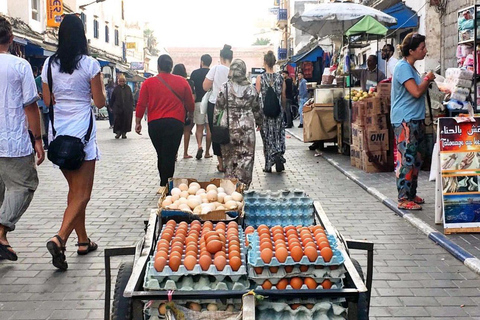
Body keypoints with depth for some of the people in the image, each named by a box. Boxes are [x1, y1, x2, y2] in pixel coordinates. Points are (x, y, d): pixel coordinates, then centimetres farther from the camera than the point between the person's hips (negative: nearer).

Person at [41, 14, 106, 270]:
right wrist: (100, 86, 13)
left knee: (74, 189, 17)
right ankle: (59, 238, -19)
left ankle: (83, 241, 24)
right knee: (82, 193, -1)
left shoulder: (50, 64, 2)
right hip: (82, 133, -5)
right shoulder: (90, 64, -9)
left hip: (59, 133, 5)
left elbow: (47, 100, 9)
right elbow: (100, 102, -4)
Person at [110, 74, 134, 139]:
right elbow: (112, 99, 6)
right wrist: (112, 107, 3)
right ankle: (118, 132, 10)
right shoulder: (116, 89, 1)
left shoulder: (128, 88, 5)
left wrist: (131, 106, 4)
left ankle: (124, 132, 15)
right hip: (117, 108, -1)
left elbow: (131, 98, 10)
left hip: (127, 109, 2)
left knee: (126, 120, 3)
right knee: (117, 121, -3)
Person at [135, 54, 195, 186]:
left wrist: (138, 122, 9)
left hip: (154, 124, 2)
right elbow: (191, 105, 6)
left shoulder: (149, 82, 1)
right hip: (175, 123, -1)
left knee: (161, 155, 16)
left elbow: (141, 104, -1)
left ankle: (164, 184, 22)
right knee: (169, 156, -1)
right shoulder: (182, 82, 1)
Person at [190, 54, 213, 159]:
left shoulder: (195, 73, 2)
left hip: (198, 102, 0)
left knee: (199, 127, 8)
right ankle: (207, 152, 9)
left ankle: (199, 146, -16)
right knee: (209, 128, 5)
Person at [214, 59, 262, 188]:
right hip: (247, 127, 0)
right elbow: (256, 108, 9)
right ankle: (243, 184, 4)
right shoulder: (250, 88, 1)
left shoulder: (224, 88, -3)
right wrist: (259, 122, 24)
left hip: (229, 127, 0)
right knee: (246, 156, 5)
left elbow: (218, 108, -1)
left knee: (229, 156, 8)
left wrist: (215, 125, 8)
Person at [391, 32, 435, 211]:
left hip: (416, 120, 11)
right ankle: (404, 199, -3)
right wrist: (427, 79, -8)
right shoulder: (403, 67, -15)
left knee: (417, 158, 15)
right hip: (405, 121, -11)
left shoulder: (411, 68, 17)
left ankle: (411, 194, 24)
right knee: (406, 159, -8)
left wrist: (427, 82, 11)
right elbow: (416, 92, -22)